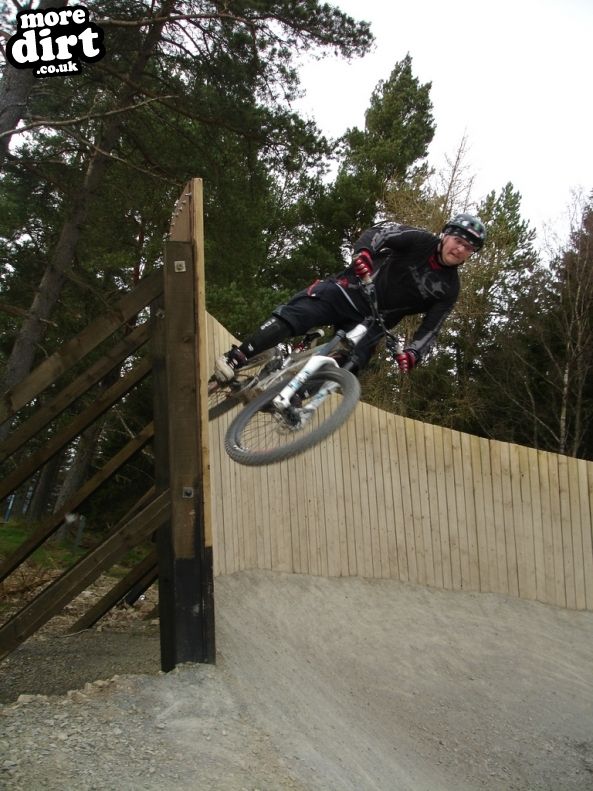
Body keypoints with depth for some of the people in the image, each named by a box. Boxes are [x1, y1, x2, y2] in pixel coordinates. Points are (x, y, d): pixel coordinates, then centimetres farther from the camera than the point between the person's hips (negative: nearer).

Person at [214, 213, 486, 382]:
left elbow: (430, 330, -1)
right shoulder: (421, 241, -3)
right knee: (294, 315, -23)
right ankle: (233, 360, -23)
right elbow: (379, 232, -14)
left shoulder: (448, 290, 3)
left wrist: (412, 354, -22)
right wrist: (363, 252, -37)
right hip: (349, 291, -3)